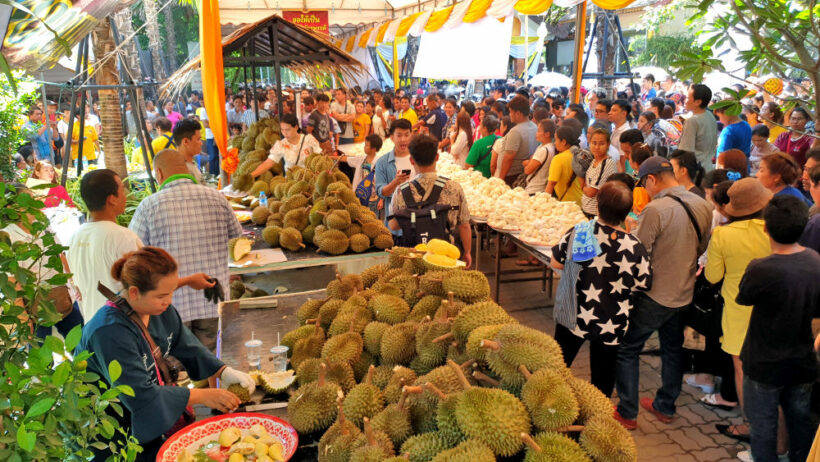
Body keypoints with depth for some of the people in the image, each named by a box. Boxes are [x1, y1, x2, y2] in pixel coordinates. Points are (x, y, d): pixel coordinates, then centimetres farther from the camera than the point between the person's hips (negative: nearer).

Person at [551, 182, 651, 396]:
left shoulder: (578, 232, -15)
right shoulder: (634, 248, -17)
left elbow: (555, 263, -4)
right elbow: (642, 285, -7)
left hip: (573, 316, 1)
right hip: (611, 325, -1)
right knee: (602, 379, 17)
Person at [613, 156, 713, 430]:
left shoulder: (656, 209, -22)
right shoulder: (703, 207, -1)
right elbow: (703, 248, 10)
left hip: (654, 296, -7)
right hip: (684, 294, 7)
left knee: (627, 350, 7)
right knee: (672, 350, 21)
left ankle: (627, 413, 12)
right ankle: (665, 407, 35)